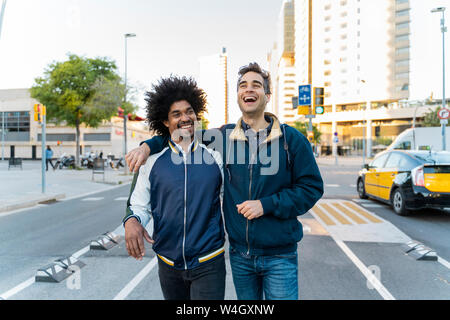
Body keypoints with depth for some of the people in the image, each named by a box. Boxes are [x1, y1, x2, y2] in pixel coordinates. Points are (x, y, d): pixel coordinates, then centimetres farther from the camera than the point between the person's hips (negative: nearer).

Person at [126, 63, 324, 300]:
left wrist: (266, 204, -15)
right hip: (239, 253, 3)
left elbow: (312, 187, -5)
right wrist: (148, 146, -4)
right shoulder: (224, 136, 1)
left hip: (279, 256, -2)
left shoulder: (291, 138, -5)